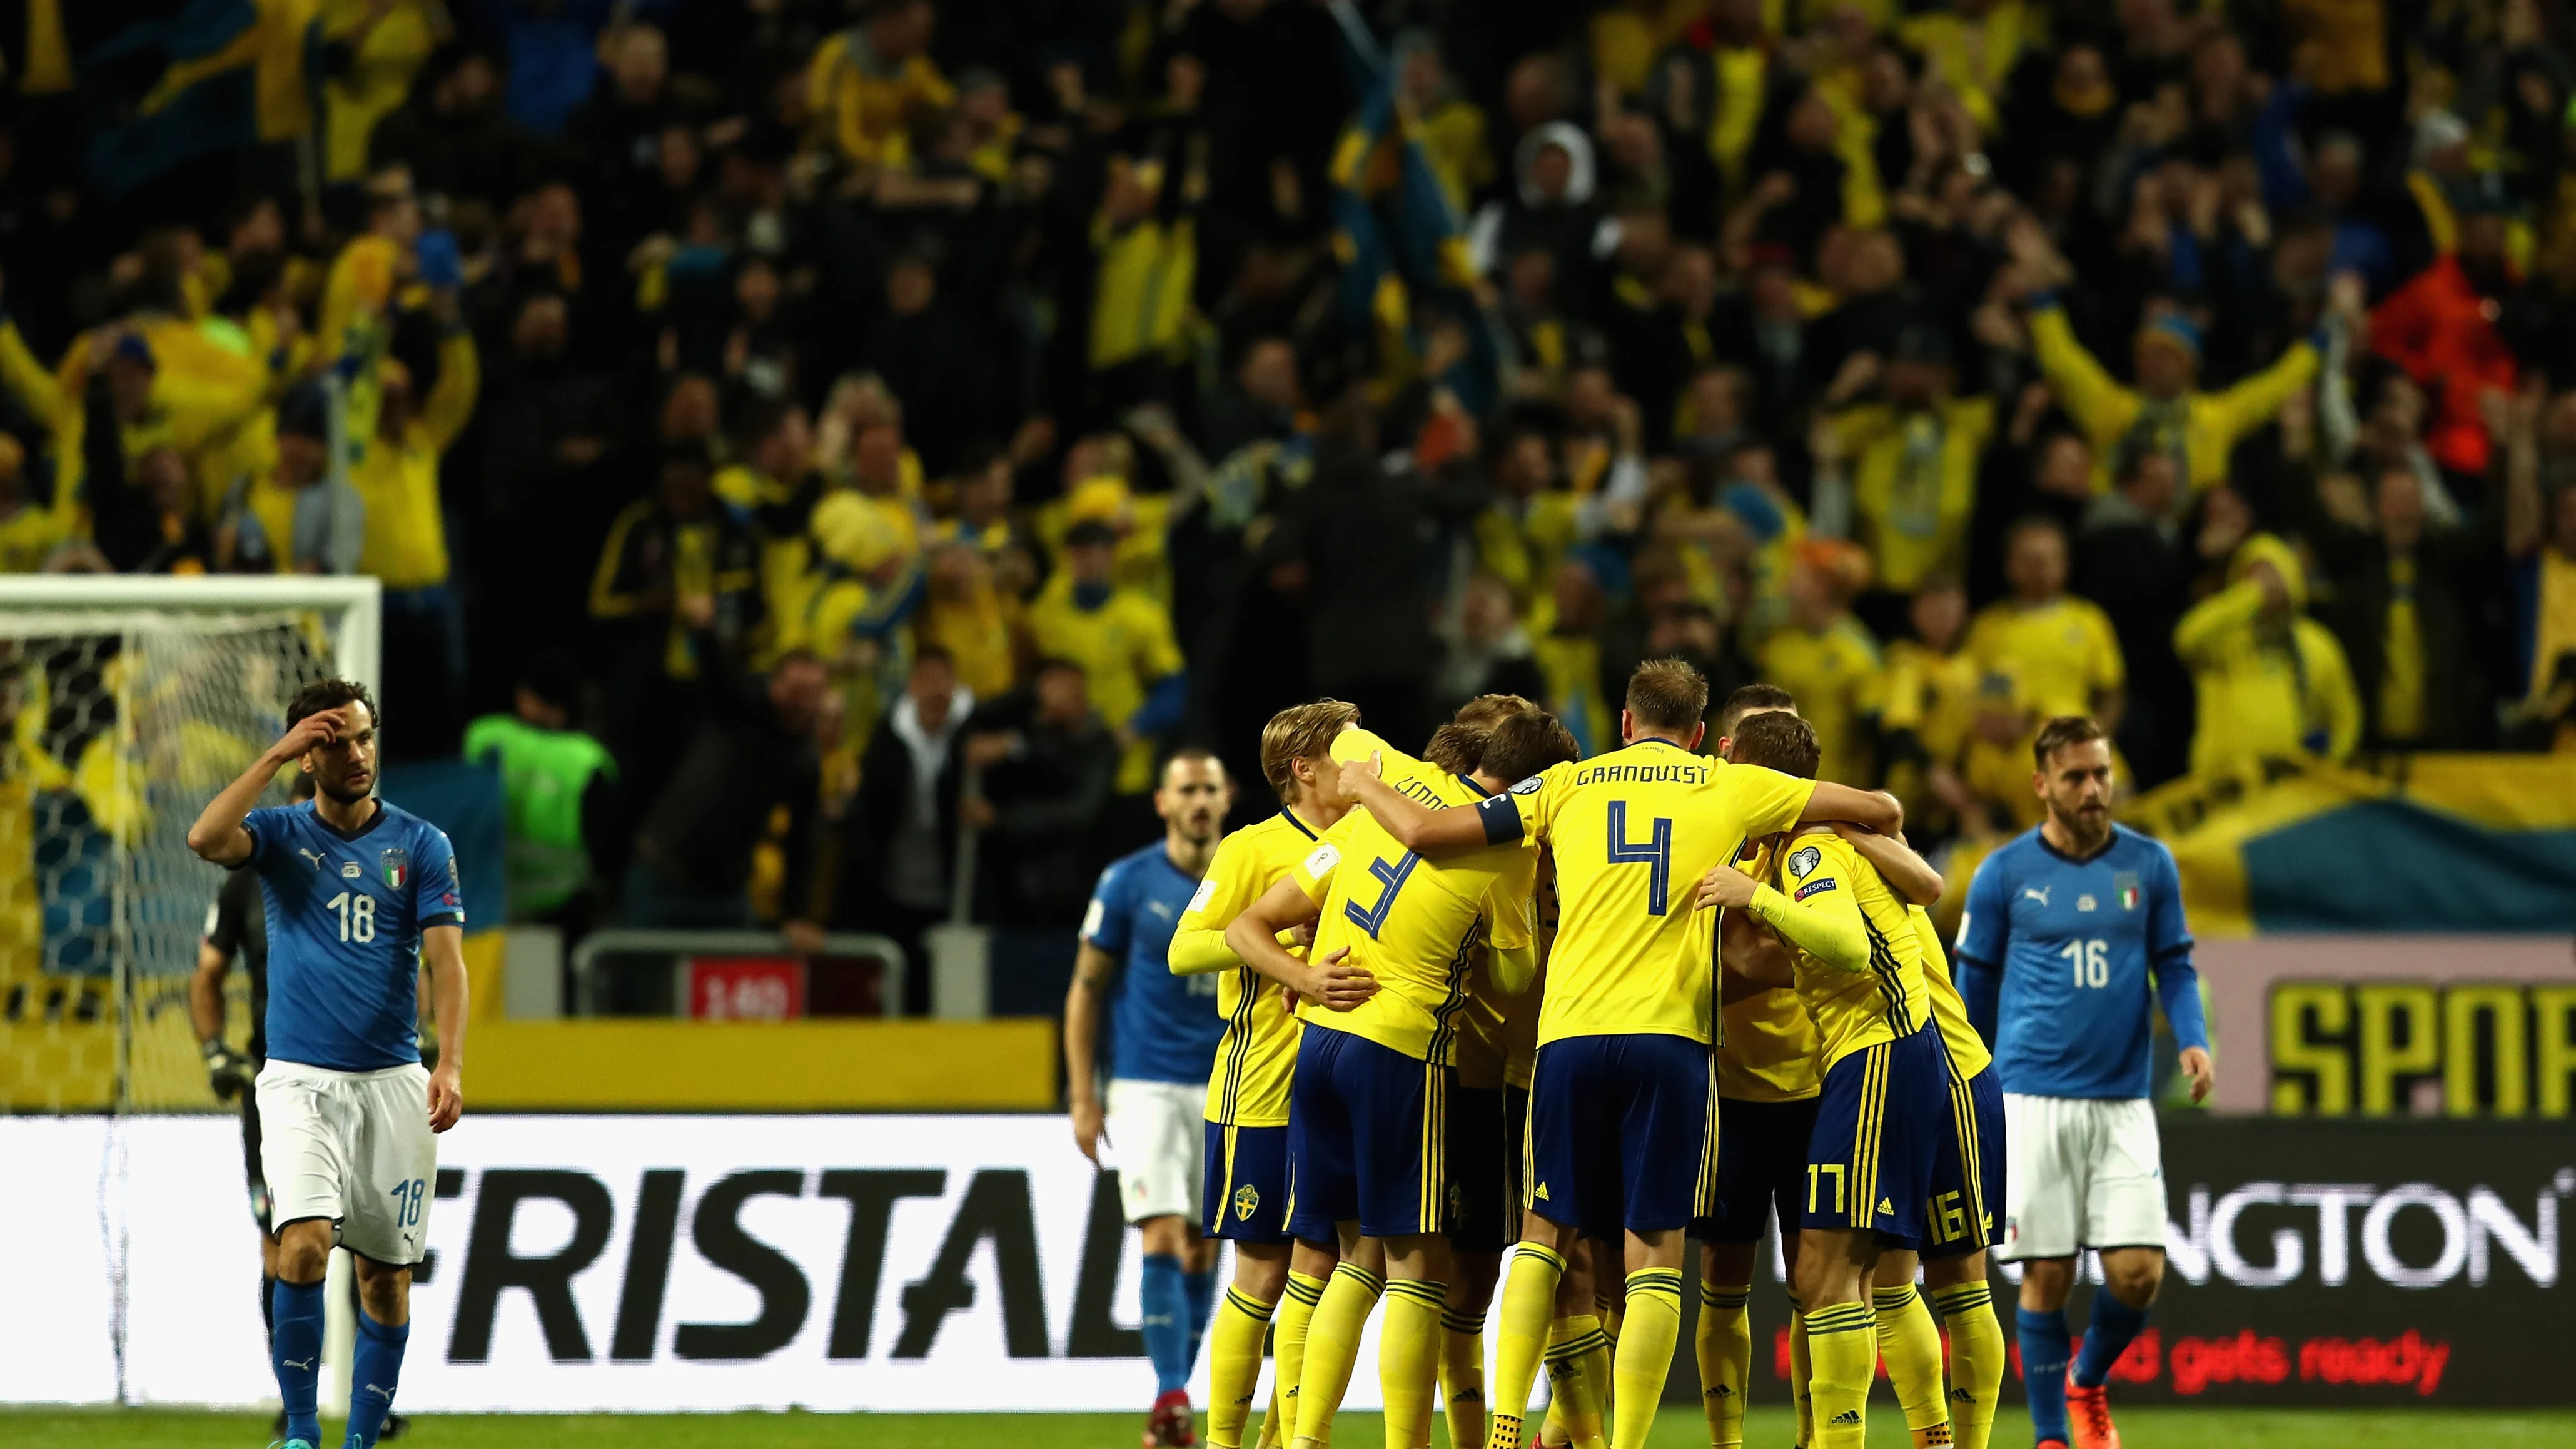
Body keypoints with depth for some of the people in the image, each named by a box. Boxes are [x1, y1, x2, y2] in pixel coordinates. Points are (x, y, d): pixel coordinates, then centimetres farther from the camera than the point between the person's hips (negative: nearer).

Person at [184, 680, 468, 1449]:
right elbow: (206, 838, -19)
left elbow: (446, 960, -5)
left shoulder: (422, 844, 3)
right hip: (300, 1080, -2)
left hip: (393, 1085, 2)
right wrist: (275, 756, -18)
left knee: (387, 1271, 4)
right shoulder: (280, 834, 3)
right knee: (304, 1243, -20)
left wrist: (450, 1067, -18)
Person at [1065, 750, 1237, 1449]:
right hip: (1147, 1089, -3)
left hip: (1227, 1094, 3)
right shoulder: (1128, 883, -3)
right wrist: (1084, 1098, -3)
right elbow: (1085, 990, 2)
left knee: (1203, 1253, 3)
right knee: (1164, 1240, -15)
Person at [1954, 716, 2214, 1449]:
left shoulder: (2149, 865, 5)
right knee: (2047, 1277, -3)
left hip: (2123, 1105, 1)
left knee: (2136, 1272, -7)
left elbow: (2175, 968, 11)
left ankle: (2086, 1385, 22)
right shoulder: (2004, 874, 1)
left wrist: (2193, 1040, -9)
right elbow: (1975, 990, 11)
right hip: (2034, 1103, -1)